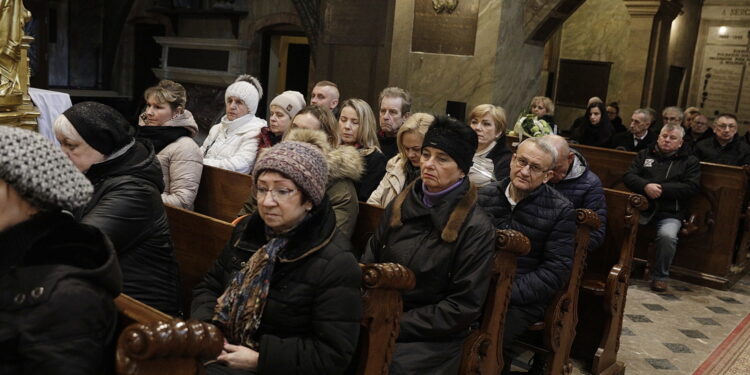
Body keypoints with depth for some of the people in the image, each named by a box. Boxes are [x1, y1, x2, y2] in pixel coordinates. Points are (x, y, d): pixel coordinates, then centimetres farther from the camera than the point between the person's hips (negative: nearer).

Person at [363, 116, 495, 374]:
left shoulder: (476, 228, -11)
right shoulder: (401, 204, 5)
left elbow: (464, 307, -12)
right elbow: (371, 260, 12)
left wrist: (398, 324, -16)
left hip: (430, 338, -4)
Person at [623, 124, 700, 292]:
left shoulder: (690, 161, 12)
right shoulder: (644, 155, 17)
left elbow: (692, 187, -2)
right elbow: (628, 176, 5)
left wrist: (662, 188, -12)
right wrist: (646, 186, -15)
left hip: (670, 213, -1)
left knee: (667, 236, -31)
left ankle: (660, 275, -7)